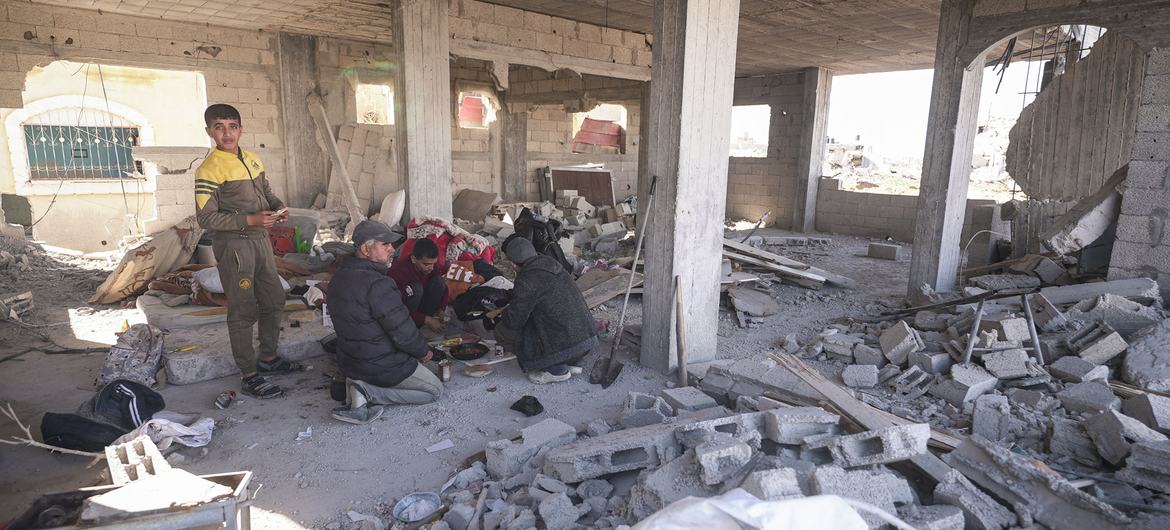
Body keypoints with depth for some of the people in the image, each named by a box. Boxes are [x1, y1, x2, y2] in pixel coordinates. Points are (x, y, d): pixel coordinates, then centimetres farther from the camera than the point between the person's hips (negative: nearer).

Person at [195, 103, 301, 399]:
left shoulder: (252, 159, 8)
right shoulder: (209, 170, -14)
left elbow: (266, 192, 21)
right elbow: (205, 217, -17)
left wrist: (278, 207, -1)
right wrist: (249, 220, -24)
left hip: (261, 239, 8)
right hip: (234, 245, -8)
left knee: (274, 300, 16)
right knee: (243, 311, 0)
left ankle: (268, 358, 33)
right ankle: (250, 376, 10)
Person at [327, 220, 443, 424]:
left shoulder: (339, 278, 1)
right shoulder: (377, 285, -28)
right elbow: (403, 332, -24)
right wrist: (423, 352, -4)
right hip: (382, 367, -9)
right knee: (435, 390, 7)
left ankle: (357, 383, 8)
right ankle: (369, 392, -7)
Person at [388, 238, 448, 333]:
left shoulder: (430, 268, -12)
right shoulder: (398, 271, -31)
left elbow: (443, 288, 1)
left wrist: (440, 310, -16)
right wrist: (427, 320, -31)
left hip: (420, 305, 6)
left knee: (439, 281, -15)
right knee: (416, 288, -32)